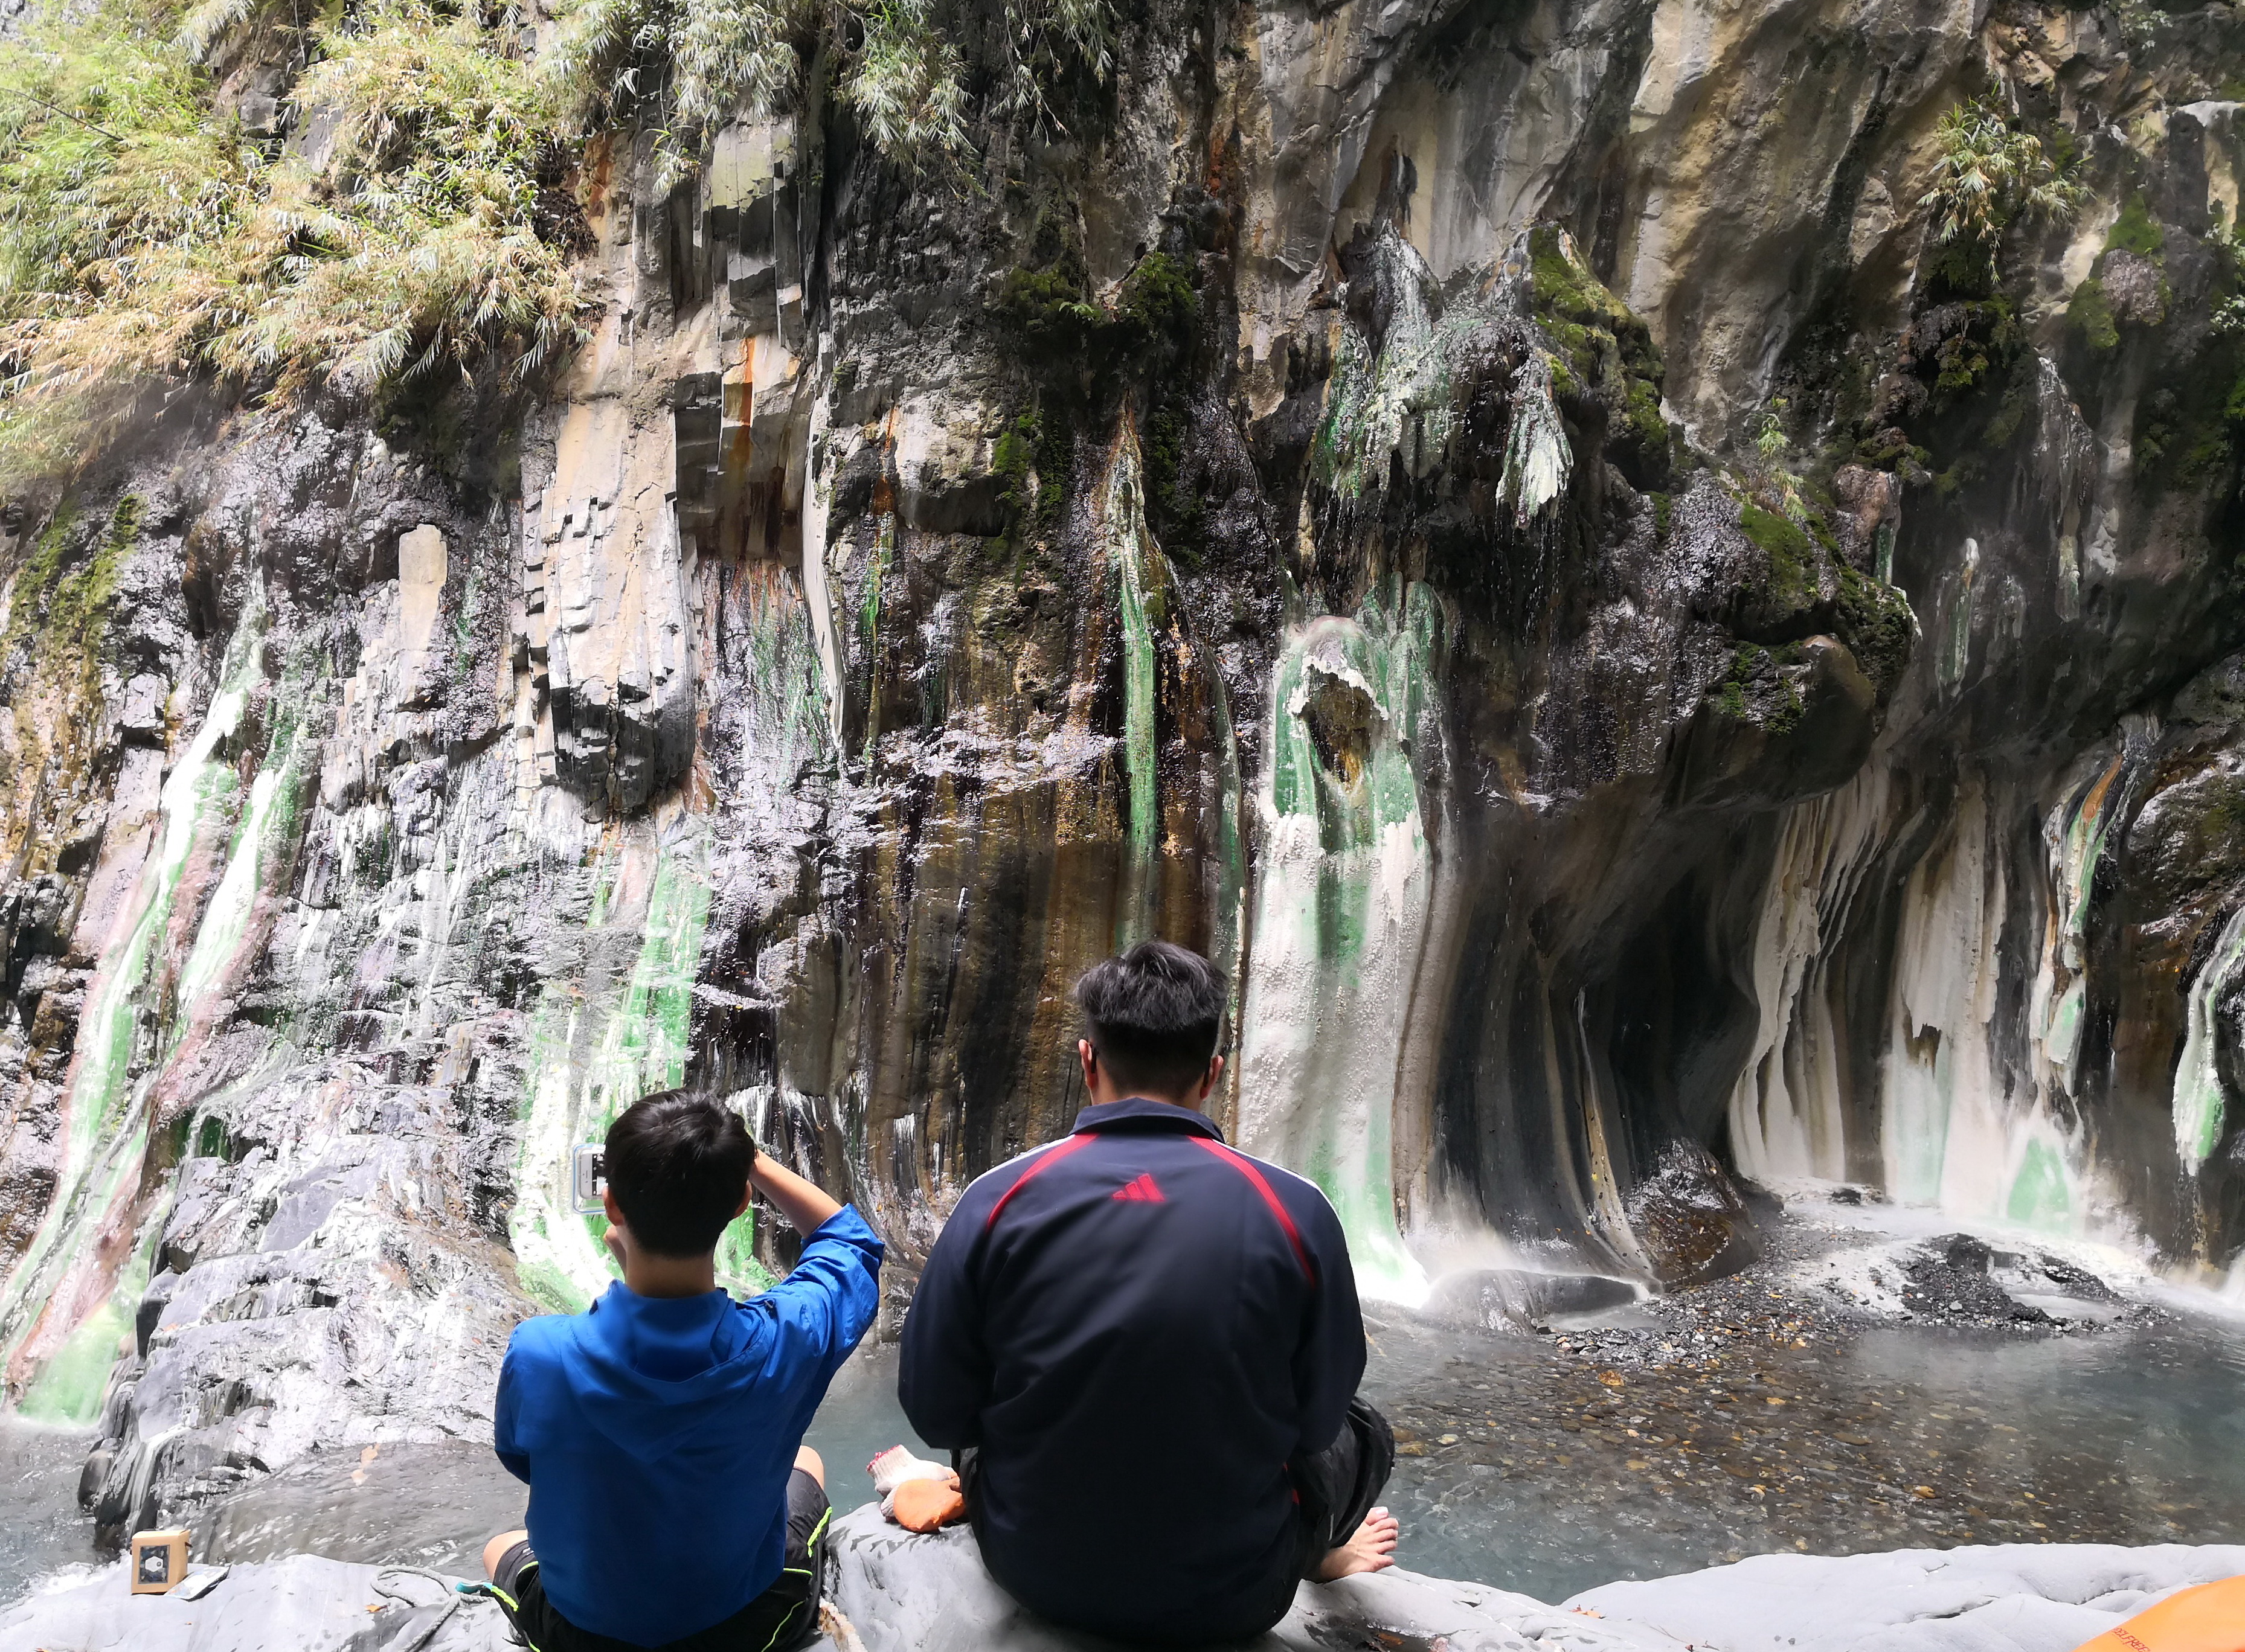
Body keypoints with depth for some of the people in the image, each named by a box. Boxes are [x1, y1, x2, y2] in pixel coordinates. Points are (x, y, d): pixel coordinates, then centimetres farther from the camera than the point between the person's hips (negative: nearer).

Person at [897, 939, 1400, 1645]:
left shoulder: (997, 1201, -15)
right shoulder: (1296, 1213, -17)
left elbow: (934, 1412, -6)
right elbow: (1317, 1421, -4)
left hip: (1035, 1571, 1)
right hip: (1227, 1593, -1)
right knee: (1362, 1433, 30)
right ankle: (1314, 1551, 58)